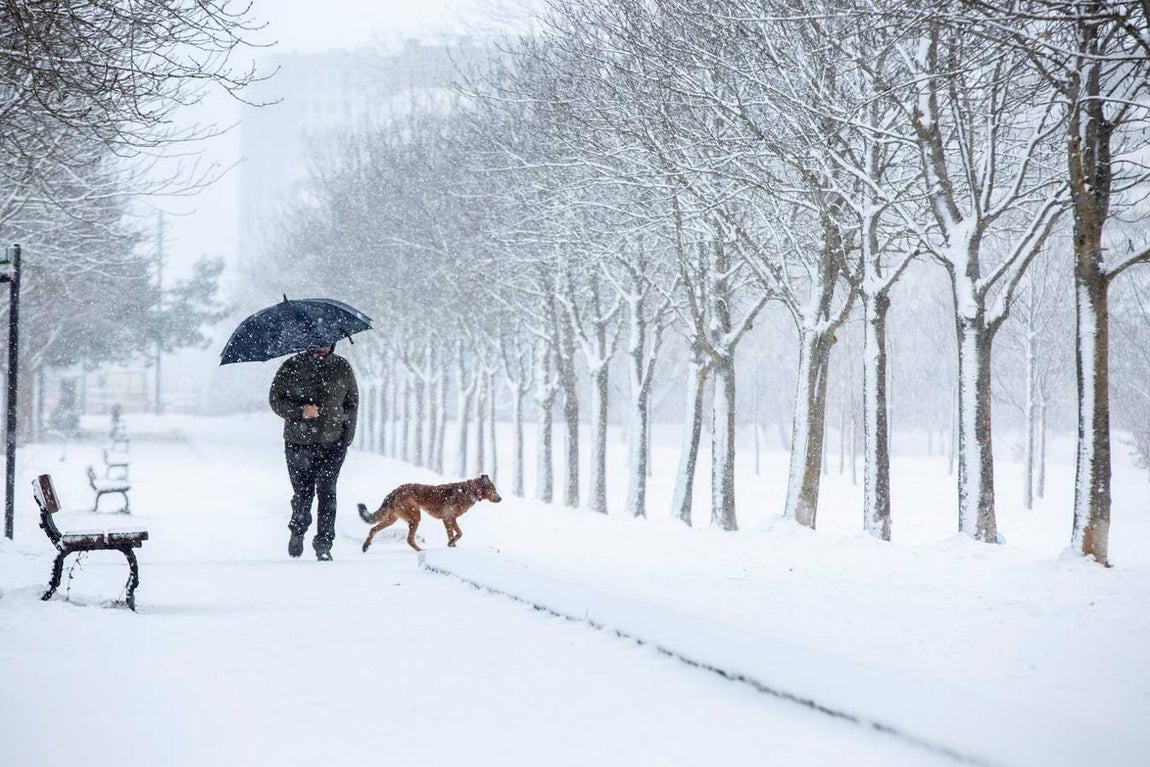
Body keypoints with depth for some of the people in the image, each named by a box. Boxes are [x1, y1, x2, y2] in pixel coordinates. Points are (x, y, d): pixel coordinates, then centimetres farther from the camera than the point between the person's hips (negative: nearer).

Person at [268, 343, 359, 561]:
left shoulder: (343, 368, 5)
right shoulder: (292, 367, -2)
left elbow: (352, 403, 12)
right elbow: (275, 399, -1)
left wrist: (347, 436, 4)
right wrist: (300, 411, -19)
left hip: (332, 443, 0)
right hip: (298, 443, 0)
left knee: (327, 492, -8)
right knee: (302, 492, 7)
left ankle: (324, 544, -2)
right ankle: (298, 531, 35)